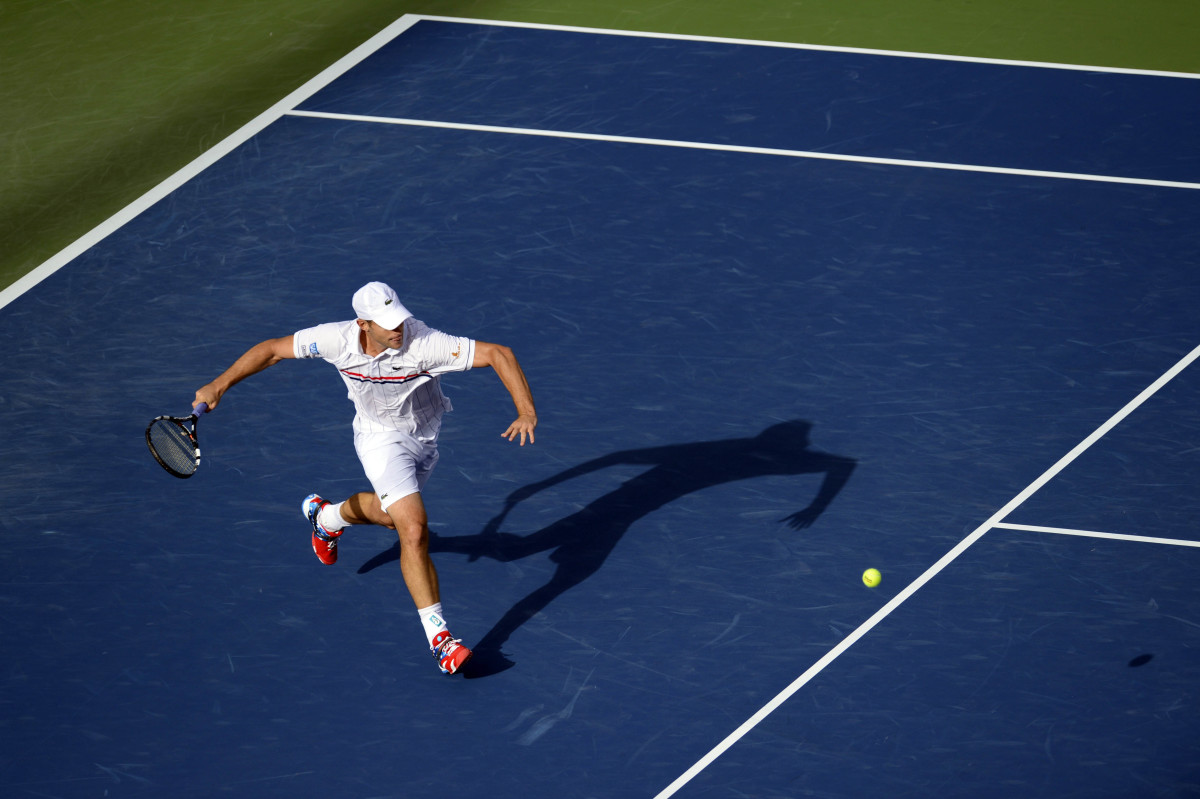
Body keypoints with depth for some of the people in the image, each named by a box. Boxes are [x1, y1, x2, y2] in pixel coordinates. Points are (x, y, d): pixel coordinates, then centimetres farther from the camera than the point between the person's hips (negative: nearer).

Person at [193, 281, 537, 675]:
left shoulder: (425, 344, -37)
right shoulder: (337, 339, -29)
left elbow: (499, 354, -39)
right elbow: (272, 350, -14)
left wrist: (527, 412, -49)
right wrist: (219, 384, -17)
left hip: (424, 438, 2)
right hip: (381, 439, -2)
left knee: (389, 513, 28)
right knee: (415, 531, -18)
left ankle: (327, 516, 62)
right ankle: (438, 638, -12)